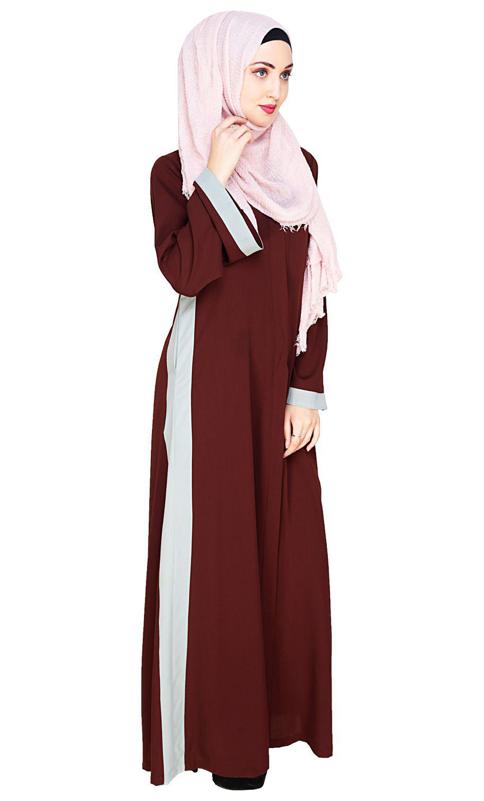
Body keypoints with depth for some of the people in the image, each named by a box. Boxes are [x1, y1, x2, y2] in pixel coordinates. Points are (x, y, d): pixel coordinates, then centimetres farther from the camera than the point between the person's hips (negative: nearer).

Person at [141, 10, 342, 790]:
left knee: (284, 543, 10)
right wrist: (217, 175, -16)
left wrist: (308, 390, -1)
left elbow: (311, 287, 6)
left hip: (279, 379, 5)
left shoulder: (300, 167, 8)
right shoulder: (176, 171, -3)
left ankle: (279, 703, 28)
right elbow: (185, 271, -20)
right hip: (211, 377, -4)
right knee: (215, 544, 2)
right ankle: (218, 731, 17)